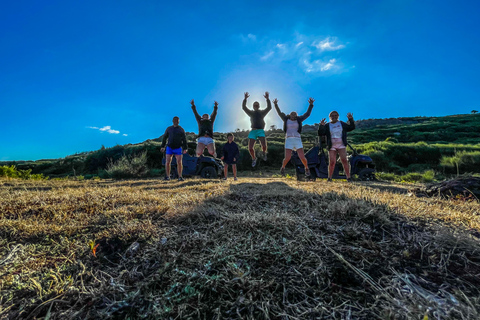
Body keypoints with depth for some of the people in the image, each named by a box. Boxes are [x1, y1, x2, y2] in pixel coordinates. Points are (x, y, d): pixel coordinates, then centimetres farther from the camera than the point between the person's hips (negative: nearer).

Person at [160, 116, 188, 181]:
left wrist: (185, 148, -4)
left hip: (178, 148, -1)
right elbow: (164, 138, 13)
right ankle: (167, 176, 7)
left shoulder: (181, 130, 6)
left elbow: (184, 140, 4)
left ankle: (180, 177, 0)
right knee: (168, 162, -6)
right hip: (169, 148, 1)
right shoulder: (169, 129, 9)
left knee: (179, 162, -9)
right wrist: (162, 146, 6)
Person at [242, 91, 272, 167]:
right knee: (250, 148, -10)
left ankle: (264, 152, 14)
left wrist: (267, 98, -16)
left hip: (261, 131, -1)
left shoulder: (262, 112, 12)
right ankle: (254, 158, 20)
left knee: (264, 145, -24)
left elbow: (269, 107, -3)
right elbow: (243, 107, 1)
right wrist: (245, 98, -13)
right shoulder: (251, 112, 14)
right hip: (253, 131, 1)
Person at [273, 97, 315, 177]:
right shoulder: (286, 119, 11)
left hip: (297, 140, 1)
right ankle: (283, 168, 20)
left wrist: (311, 104, 3)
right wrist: (276, 105, -3)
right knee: (287, 158, -10)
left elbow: (307, 114, 10)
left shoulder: (298, 120, 12)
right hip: (288, 140, -1)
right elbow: (279, 113, 6)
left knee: (302, 157, -8)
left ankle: (307, 168, 20)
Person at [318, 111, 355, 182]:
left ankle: (348, 177, -6)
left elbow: (351, 127, 13)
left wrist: (351, 119, -1)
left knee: (344, 160, -11)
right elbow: (320, 134, -3)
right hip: (332, 146, -1)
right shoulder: (327, 126, 8)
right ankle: (329, 178, 6)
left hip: (341, 145, 1)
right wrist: (321, 125, -19)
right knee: (332, 162, -7)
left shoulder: (342, 124, 14)